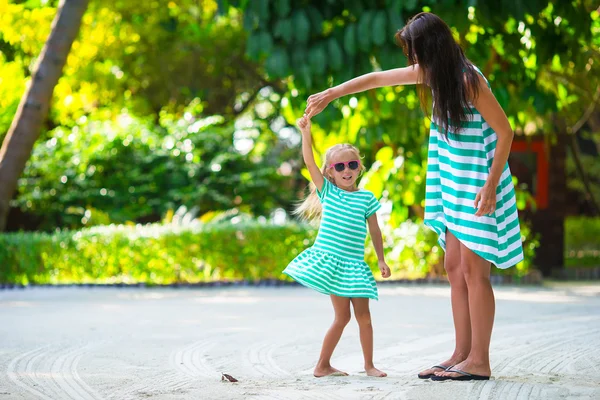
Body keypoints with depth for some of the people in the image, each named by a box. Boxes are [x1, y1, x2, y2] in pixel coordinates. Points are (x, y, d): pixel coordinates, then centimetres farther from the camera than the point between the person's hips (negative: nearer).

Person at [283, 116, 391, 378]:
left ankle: (369, 364, 15)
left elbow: (374, 230, 13)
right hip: (329, 261, -2)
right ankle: (323, 364, 7)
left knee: (363, 315, 3)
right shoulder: (327, 191, 4)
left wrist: (381, 260, 11)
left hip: (354, 265, 2)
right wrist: (306, 133, -14)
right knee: (342, 316, -5)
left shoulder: (366, 198, 8)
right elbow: (309, 162, -5)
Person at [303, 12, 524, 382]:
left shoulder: (469, 80, -18)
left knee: (474, 269, -7)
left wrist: (491, 185, -20)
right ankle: (461, 355, 12)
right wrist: (330, 94, 21)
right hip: (455, 182, 9)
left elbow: (505, 132, -16)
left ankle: (479, 361, -4)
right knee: (455, 267, 8)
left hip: (478, 182, -9)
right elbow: (378, 78, 17)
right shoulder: (434, 73, 7)